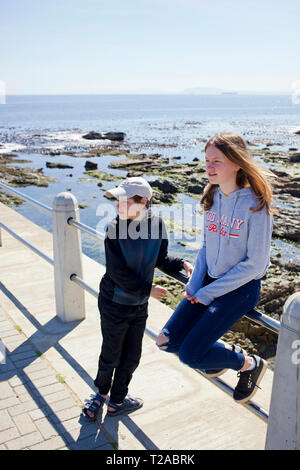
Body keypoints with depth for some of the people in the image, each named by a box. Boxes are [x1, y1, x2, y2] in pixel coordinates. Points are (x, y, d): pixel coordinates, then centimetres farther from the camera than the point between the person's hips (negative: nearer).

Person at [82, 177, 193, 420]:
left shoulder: (157, 224, -8)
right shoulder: (115, 228, -18)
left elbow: (160, 259, 6)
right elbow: (117, 272, -19)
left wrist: (182, 264, -11)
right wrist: (147, 289, -19)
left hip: (139, 306, 4)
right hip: (114, 305, -4)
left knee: (131, 357, 17)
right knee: (111, 356, 11)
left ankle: (116, 401, 40)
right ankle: (102, 393, 42)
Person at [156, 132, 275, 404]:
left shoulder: (255, 205, -18)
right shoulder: (212, 197, 2)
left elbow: (255, 264, -17)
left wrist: (209, 293, -14)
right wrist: (195, 284, -2)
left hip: (241, 288, -7)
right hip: (209, 281, 7)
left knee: (189, 355, -14)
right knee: (167, 341, -1)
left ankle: (250, 364, 12)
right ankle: (225, 350, 25)